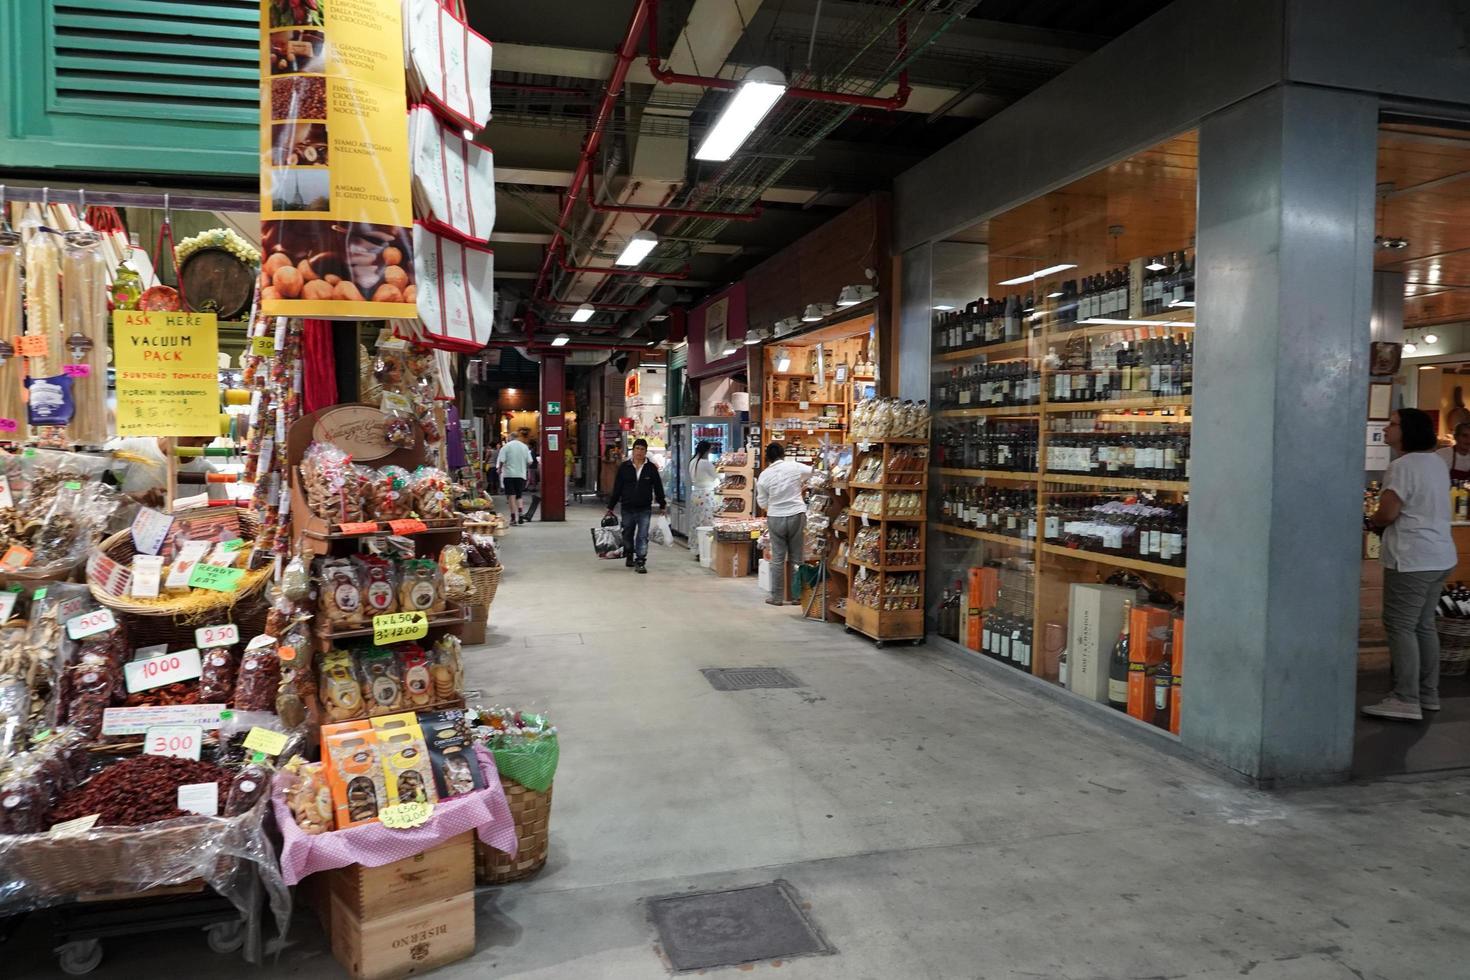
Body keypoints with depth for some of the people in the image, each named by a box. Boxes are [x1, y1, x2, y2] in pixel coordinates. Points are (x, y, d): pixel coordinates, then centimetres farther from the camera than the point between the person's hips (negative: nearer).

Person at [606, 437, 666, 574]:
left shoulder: (651, 468, 0)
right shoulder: (624, 467, 0)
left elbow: (658, 488, 6)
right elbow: (616, 488, 3)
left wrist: (662, 505, 6)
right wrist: (610, 507, 3)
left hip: (645, 509, -1)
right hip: (627, 508, 1)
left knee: (642, 536, -5)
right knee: (627, 535, 15)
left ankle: (640, 562, -2)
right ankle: (629, 557, 35)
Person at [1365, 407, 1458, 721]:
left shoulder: (1403, 466, -16)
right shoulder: (1437, 462, 14)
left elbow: (1387, 513, -19)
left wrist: (1372, 520, 3)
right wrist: (1386, 523, 13)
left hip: (1412, 558, -10)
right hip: (1439, 555, 10)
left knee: (1400, 626, -6)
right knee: (1424, 625, 15)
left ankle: (1406, 701, -7)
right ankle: (1428, 695, 20)